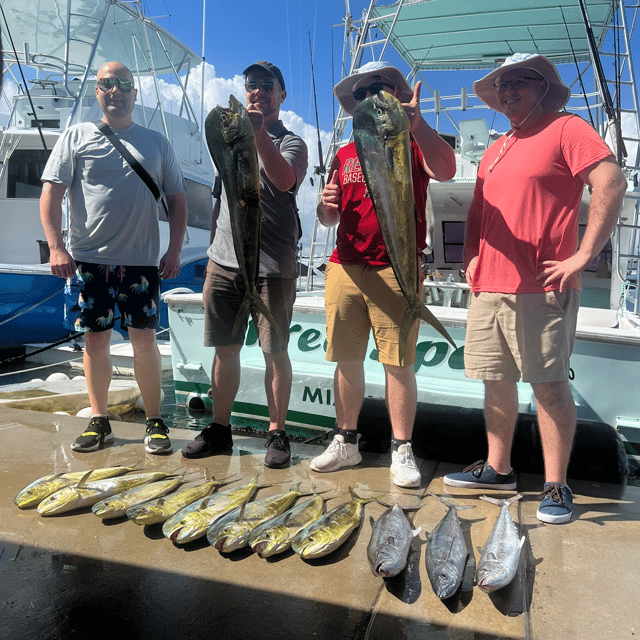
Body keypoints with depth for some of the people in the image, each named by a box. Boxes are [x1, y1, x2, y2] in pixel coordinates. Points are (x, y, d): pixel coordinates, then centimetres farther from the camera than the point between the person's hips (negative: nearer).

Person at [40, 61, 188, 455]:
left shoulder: (156, 143, 13)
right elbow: (51, 192, 3)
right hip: (90, 258, 1)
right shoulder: (77, 137, 9)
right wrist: (56, 248, -8)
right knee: (95, 338, 4)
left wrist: (175, 251, 1)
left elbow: (177, 198, 12)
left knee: (145, 339, -1)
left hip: (142, 260, 0)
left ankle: (155, 422, 11)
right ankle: (99, 422, 18)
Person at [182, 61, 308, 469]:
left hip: (271, 266, -4)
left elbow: (284, 180, -18)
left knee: (275, 352, -1)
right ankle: (220, 429, 20)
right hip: (223, 262, 5)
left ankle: (277, 433, 12)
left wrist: (260, 131, -25)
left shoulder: (291, 143, 5)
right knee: (225, 349, 8)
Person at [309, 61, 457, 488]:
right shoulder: (345, 156, 19)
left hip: (396, 271, -5)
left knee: (399, 363, -2)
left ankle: (402, 451, 11)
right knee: (347, 360, 9)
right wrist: (326, 204, -3)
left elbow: (446, 170, -18)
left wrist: (417, 124, -31)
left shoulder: (413, 144, 4)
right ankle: (346, 443, 23)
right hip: (344, 269, 5)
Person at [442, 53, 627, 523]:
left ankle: (556, 488, 9)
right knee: (497, 381, 11)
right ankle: (498, 468, 25)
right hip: (489, 289, 7)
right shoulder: (495, 151, 22)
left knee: (549, 384, -2)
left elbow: (611, 184, -12)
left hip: (541, 289, -7)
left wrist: (583, 256, -16)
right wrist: (471, 257, 11)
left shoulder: (566, 129, 0)